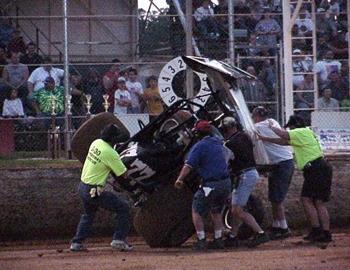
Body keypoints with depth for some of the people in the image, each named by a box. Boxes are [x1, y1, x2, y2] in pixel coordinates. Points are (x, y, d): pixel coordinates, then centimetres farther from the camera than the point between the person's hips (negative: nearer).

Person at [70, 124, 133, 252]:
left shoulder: (96, 143, 4)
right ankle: (119, 239, 0)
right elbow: (123, 174, -14)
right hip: (94, 191, -8)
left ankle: (77, 242, 26)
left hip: (82, 187, 8)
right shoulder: (110, 153, -20)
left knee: (88, 214, 30)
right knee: (123, 208, 2)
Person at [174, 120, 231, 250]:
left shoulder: (200, 146, -11)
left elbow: (189, 165, -19)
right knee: (216, 211, 24)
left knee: (197, 211, 7)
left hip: (211, 184, -7)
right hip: (226, 183, 7)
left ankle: (201, 241, 0)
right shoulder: (218, 143, 13)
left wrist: (180, 179, -22)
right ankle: (218, 240, 22)